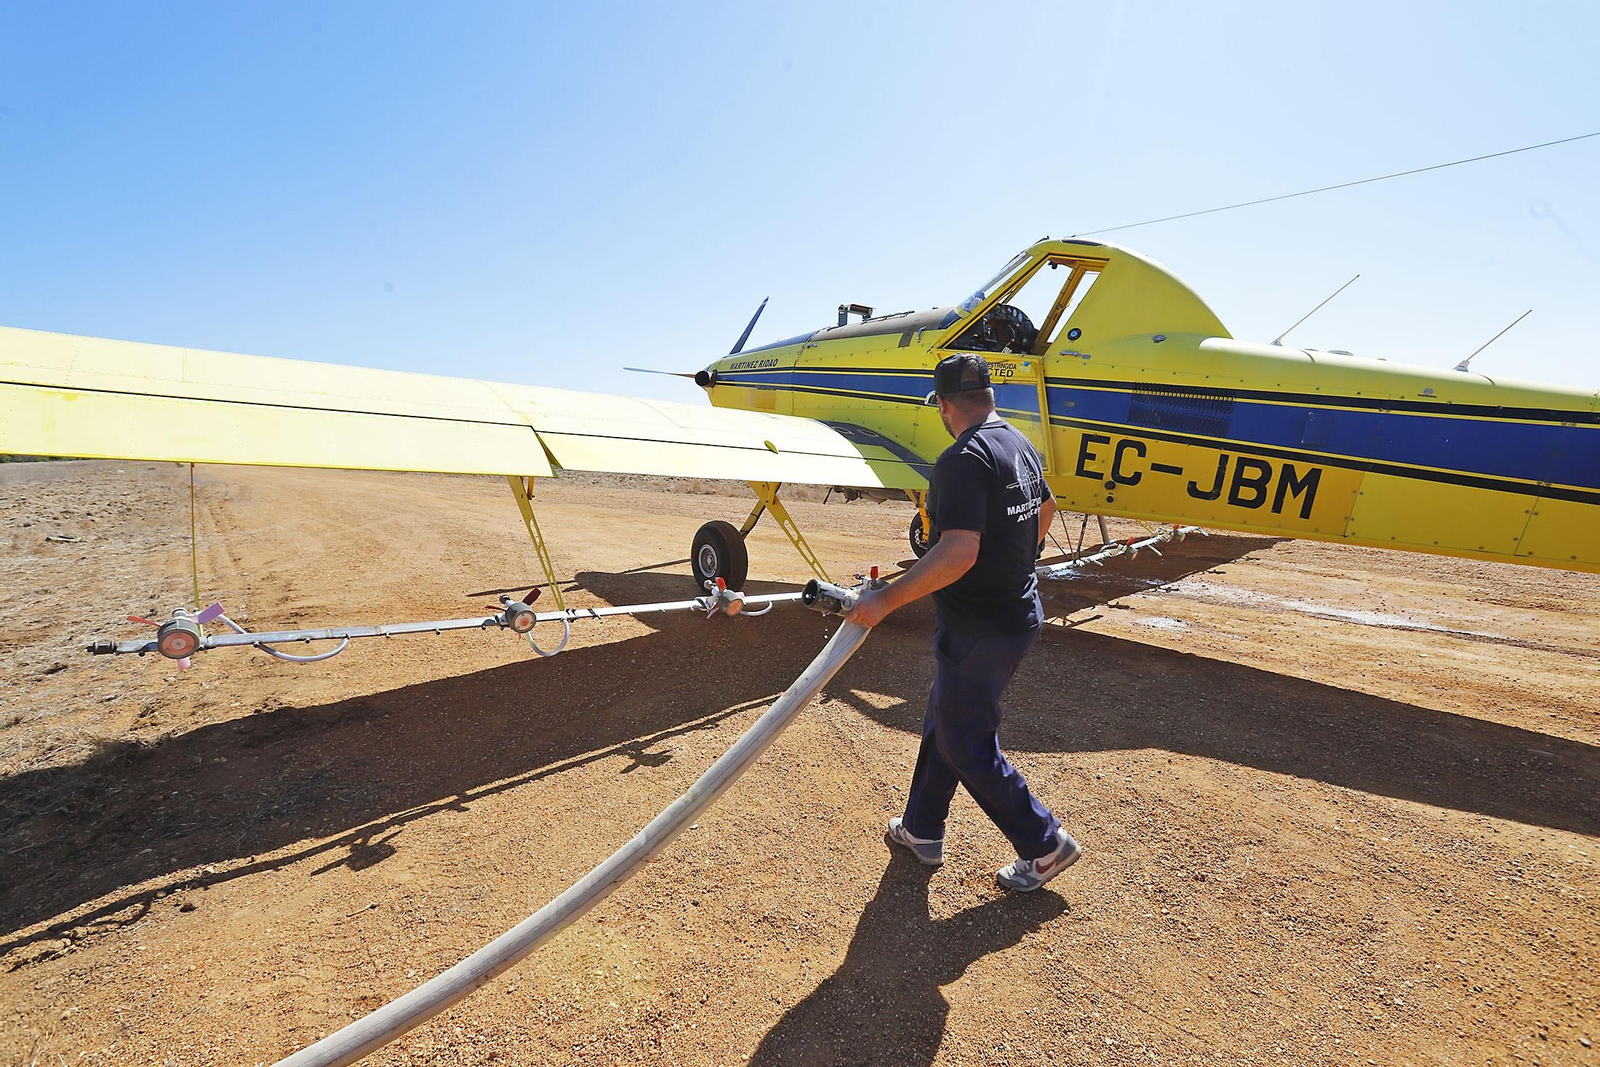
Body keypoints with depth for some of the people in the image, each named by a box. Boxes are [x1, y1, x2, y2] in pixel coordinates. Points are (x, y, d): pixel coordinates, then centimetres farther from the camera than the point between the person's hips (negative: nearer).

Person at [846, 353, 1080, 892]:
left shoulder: (964, 459, -23)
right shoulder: (1020, 447, 7)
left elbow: (958, 553, -33)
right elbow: (1046, 508, 25)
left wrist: (885, 599, -27)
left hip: (978, 629, -10)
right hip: (1019, 613, 10)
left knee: (966, 744, 8)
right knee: (944, 720, 20)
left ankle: (1045, 843, 23)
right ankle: (921, 830, 35)